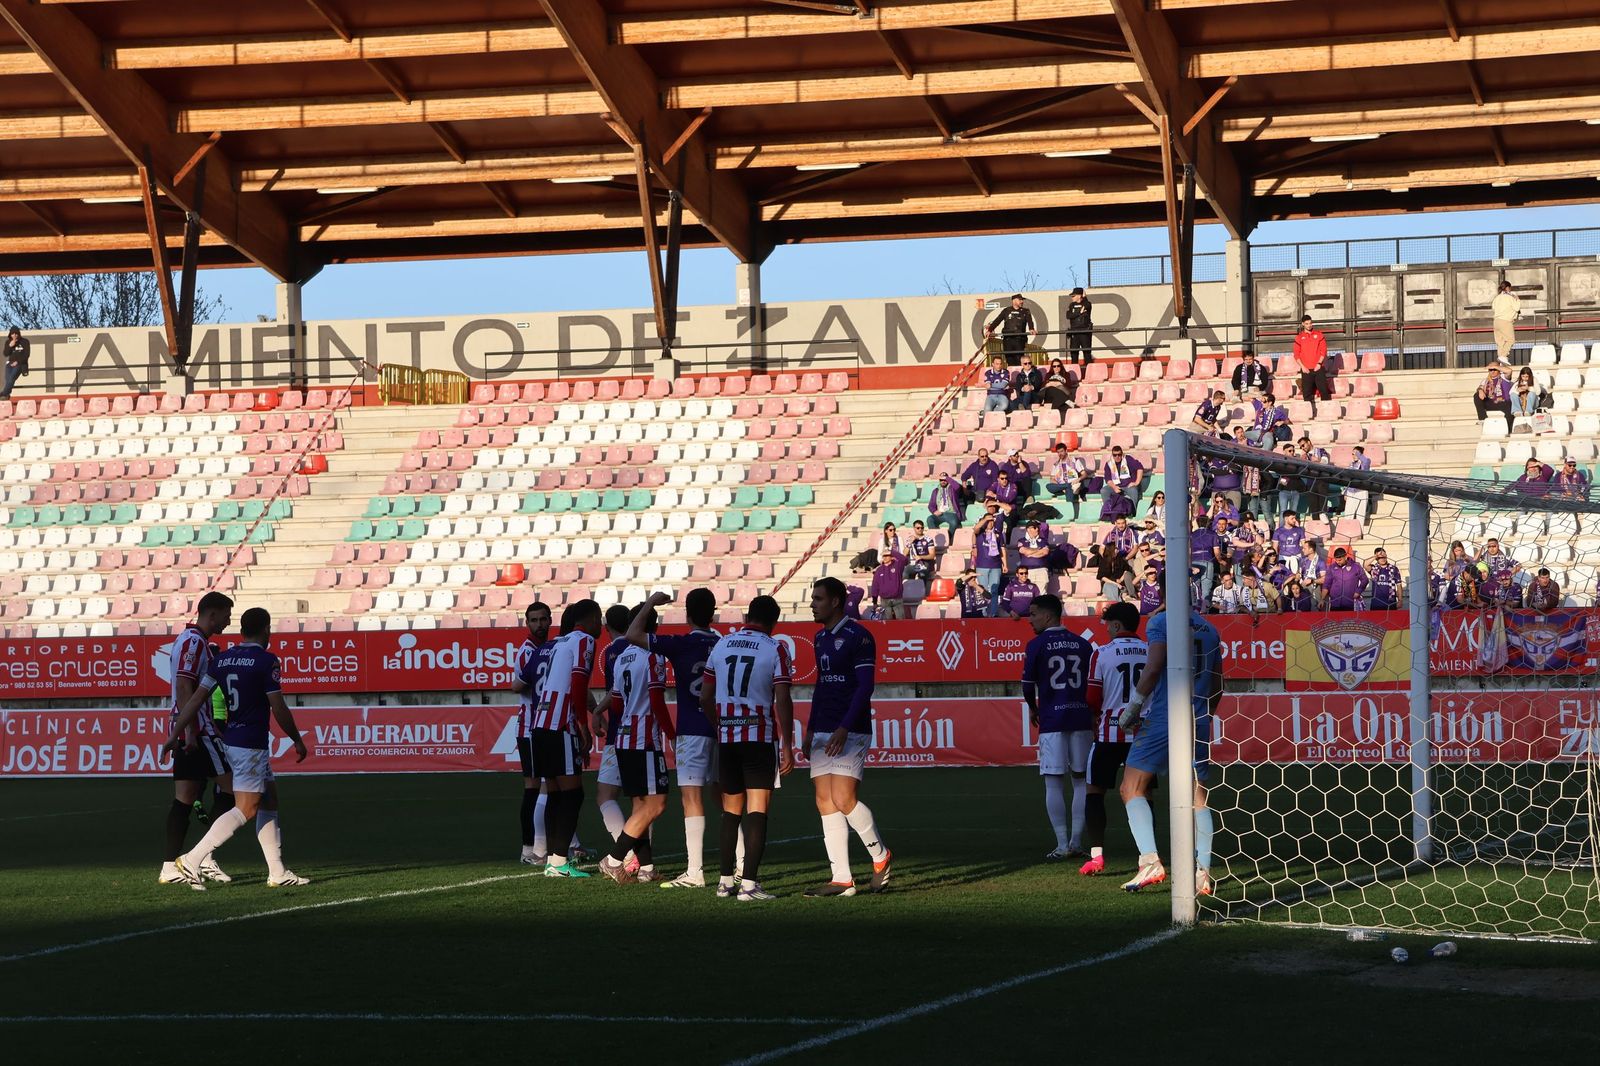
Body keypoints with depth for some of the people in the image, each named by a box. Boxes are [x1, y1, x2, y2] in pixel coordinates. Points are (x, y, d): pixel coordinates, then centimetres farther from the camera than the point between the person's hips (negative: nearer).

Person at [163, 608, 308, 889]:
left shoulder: (222, 660, 8)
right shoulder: (266, 661, -11)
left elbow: (196, 698, 4)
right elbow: (279, 709, -11)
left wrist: (175, 735, 5)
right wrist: (297, 740, 2)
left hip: (231, 739, 8)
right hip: (251, 746, -8)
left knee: (270, 801, 14)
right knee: (246, 808, -9)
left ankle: (277, 873, 14)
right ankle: (192, 860, -17)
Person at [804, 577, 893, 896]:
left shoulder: (858, 636, -10)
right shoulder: (820, 639, 16)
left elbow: (865, 686, -15)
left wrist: (844, 729, -21)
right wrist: (811, 730, 18)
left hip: (851, 733, -8)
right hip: (824, 734, 8)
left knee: (843, 800, -15)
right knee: (825, 803, 1)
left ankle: (880, 856, 7)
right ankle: (841, 879, 2)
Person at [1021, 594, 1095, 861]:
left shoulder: (1037, 645, -3)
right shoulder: (1082, 644, 9)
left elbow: (1027, 684, -3)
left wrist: (1032, 709, 16)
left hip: (1051, 719, -4)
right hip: (1081, 718, 4)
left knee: (1054, 783, -1)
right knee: (1081, 780, 11)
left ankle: (1062, 846, -5)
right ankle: (1076, 842, 9)